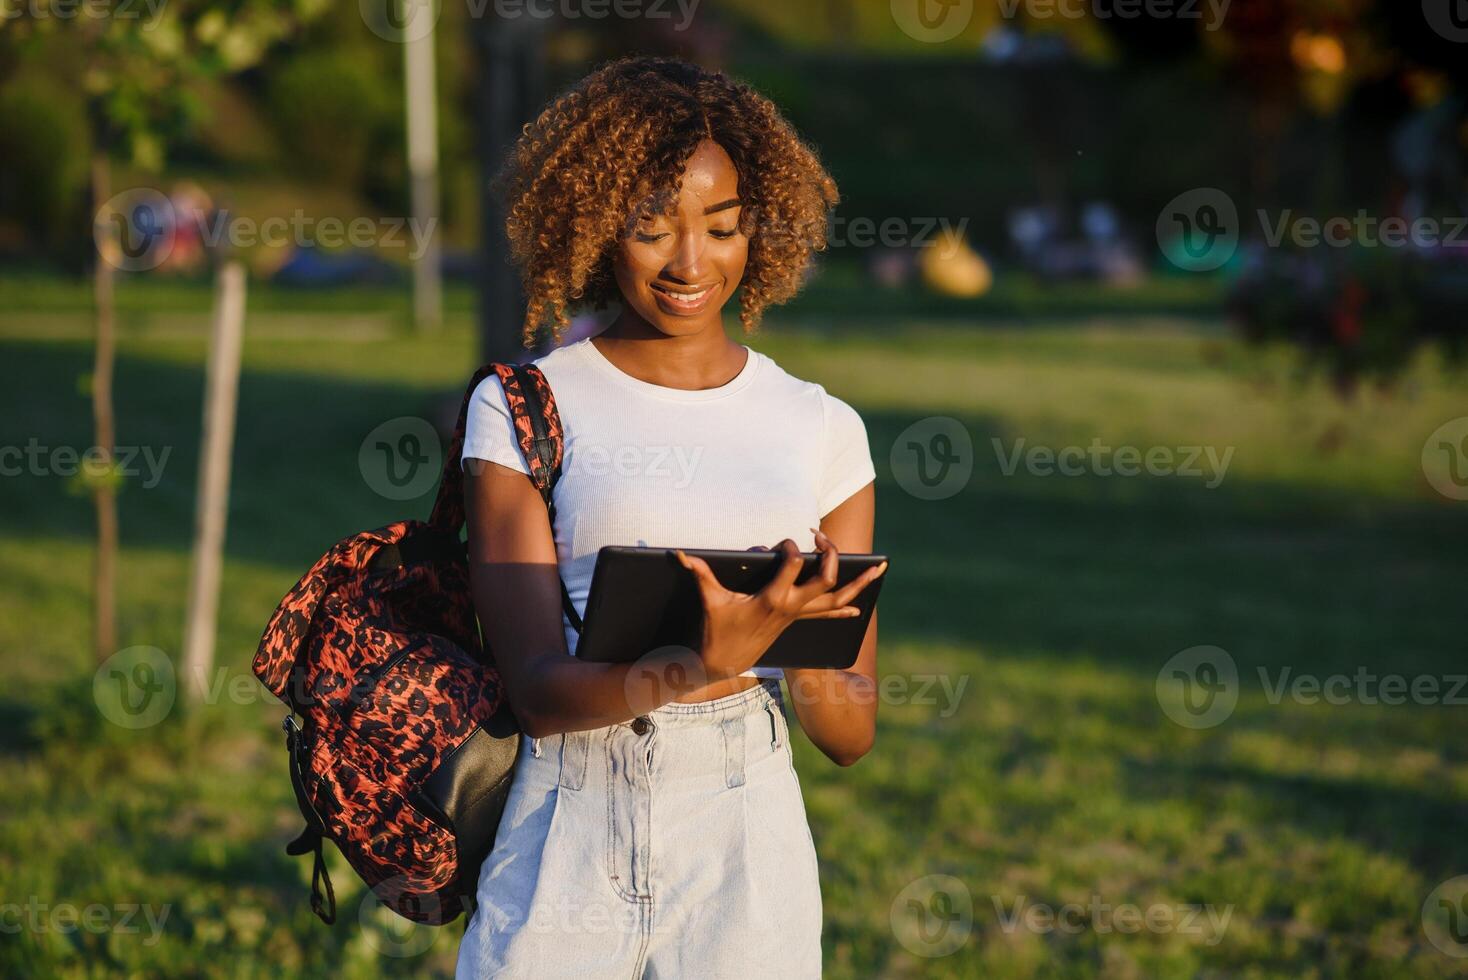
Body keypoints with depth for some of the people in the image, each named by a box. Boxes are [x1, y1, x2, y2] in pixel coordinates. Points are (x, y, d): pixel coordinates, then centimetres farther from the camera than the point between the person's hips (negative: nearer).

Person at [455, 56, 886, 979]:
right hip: (570, 851, -1)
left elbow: (853, 732, 7)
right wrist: (702, 667, -24)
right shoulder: (521, 409, 1)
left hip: (748, 854, 2)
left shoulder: (821, 429, 8)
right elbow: (536, 690, -8)